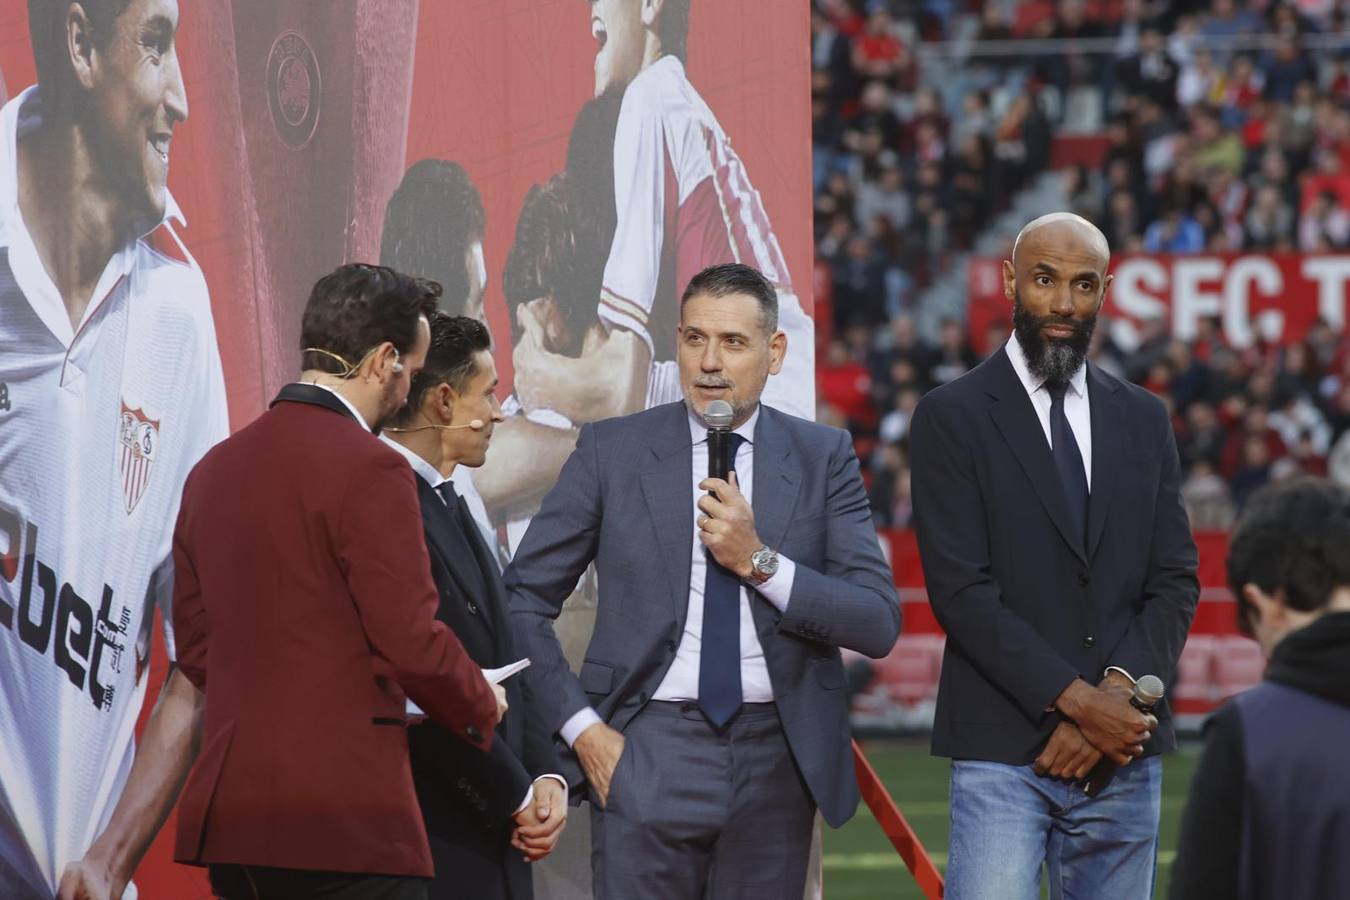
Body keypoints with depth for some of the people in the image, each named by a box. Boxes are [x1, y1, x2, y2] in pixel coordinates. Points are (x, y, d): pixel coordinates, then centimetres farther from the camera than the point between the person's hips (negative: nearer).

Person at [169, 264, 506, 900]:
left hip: (229, 818, 8)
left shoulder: (214, 469, 13)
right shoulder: (370, 471, -11)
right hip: (345, 820, -8)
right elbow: (413, 641, -13)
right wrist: (481, 706, 6)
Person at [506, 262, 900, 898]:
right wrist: (580, 727, -3)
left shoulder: (822, 458, 5)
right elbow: (522, 599, 6)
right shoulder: (612, 451, 3)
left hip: (776, 766, 1)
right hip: (648, 755, -1)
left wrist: (759, 561, -14)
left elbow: (879, 624, -3)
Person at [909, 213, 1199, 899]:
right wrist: (1075, 700, -14)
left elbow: (1175, 582, 9)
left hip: (1125, 750, 4)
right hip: (1002, 751, -4)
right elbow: (960, 590, -8)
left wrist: (1118, 690, -9)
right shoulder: (952, 417, 0)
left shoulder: (1144, 419, 14)